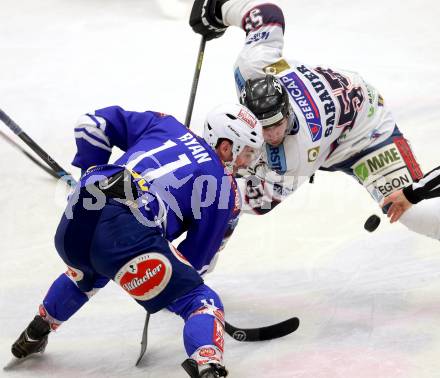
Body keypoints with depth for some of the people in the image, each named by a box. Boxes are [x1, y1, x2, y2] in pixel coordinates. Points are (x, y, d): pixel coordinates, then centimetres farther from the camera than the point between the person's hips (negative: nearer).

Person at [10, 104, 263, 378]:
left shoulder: (164, 126, 26)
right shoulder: (225, 191, 15)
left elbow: (92, 124, 25)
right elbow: (198, 259, 17)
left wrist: (93, 172, 34)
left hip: (76, 219, 6)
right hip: (131, 237, -6)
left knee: (86, 274, 40)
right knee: (201, 301, 4)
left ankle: (35, 334, 59)